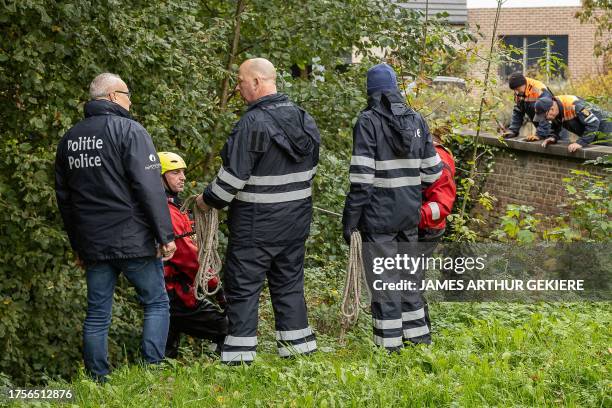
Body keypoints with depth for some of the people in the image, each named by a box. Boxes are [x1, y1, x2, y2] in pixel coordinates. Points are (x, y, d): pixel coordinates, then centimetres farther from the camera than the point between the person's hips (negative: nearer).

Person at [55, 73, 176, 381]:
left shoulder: (69, 139, 12)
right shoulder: (129, 130, -9)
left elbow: (64, 197, 19)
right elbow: (149, 188, -16)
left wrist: (78, 246, 25)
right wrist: (165, 235, -11)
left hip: (93, 245, 6)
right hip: (134, 241, -5)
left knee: (97, 315, 10)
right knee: (156, 304, 6)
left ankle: (98, 382, 10)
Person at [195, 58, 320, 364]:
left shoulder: (252, 123, -19)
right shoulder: (304, 119, 7)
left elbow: (233, 175, -17)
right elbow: (310, 169, 16)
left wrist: (208, 200, -2)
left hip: (256, 222, -7)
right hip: (297, 218, 7)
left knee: (243, 285, 0)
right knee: (289, 282, 15)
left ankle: (239, 355, 1)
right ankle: (298, 347, 17)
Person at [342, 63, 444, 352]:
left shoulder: (369, 122, -11)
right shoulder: (417, 120, 8)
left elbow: (361, 177, -17)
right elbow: (431, 171, 10)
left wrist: (350, 220, -12)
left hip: (378, 214, -6)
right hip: (410, 214, 6)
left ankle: (390, 345, 2)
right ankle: (418, 336, 26)